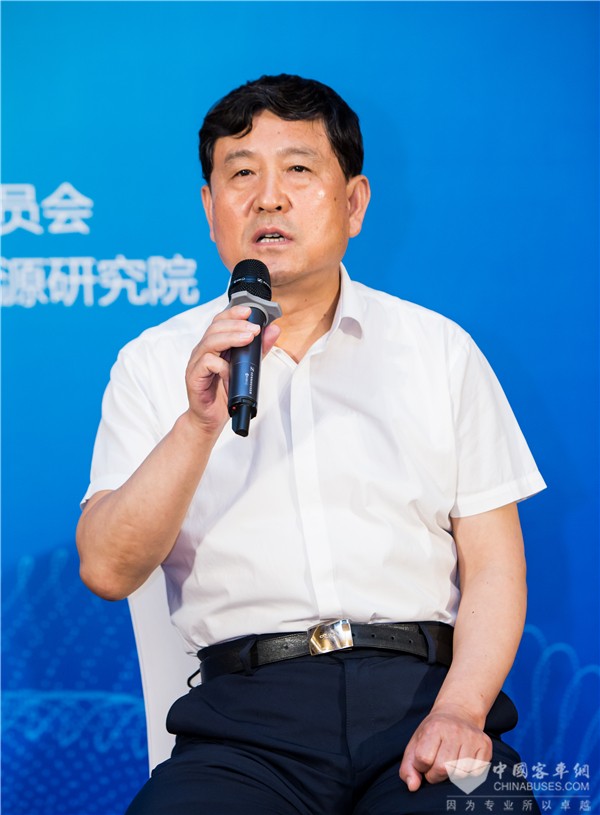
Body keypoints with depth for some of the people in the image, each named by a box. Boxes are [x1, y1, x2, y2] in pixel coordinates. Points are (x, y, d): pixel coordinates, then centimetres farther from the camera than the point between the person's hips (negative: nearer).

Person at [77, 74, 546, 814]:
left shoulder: (440, 350, 13)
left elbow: (494, 563, 9)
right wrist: (199, 424, -15)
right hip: (246, 710, 0)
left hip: (418, 692, 1)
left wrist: (461, 709, -9)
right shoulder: (156, 363, 11)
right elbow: (107, 571, 0)